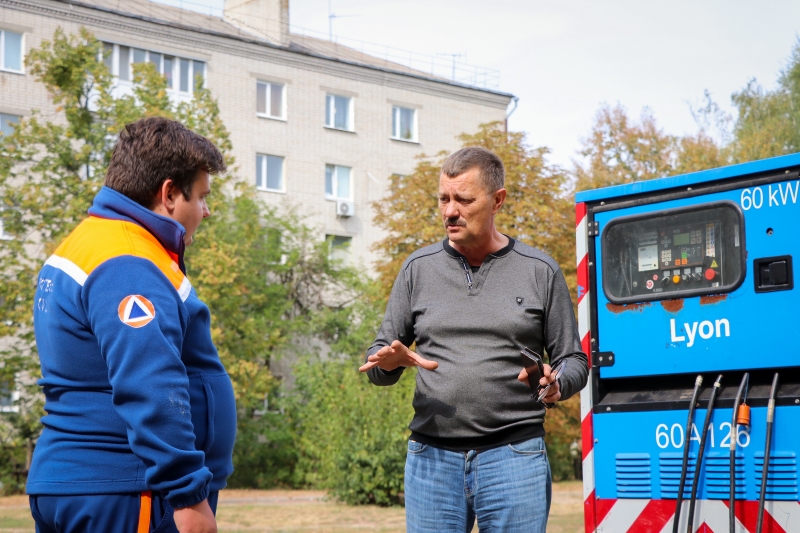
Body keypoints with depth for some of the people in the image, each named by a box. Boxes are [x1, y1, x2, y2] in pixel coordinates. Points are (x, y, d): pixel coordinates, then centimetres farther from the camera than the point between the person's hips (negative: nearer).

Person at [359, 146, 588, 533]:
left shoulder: (540, 272, 6)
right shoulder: (419, 268, 10)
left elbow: (574, 362, 9)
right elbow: (377, 359, 12)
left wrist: (555, 384, -14)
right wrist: (391, 362, -11)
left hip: (513, 457, -1)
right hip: (431, 457, 2)